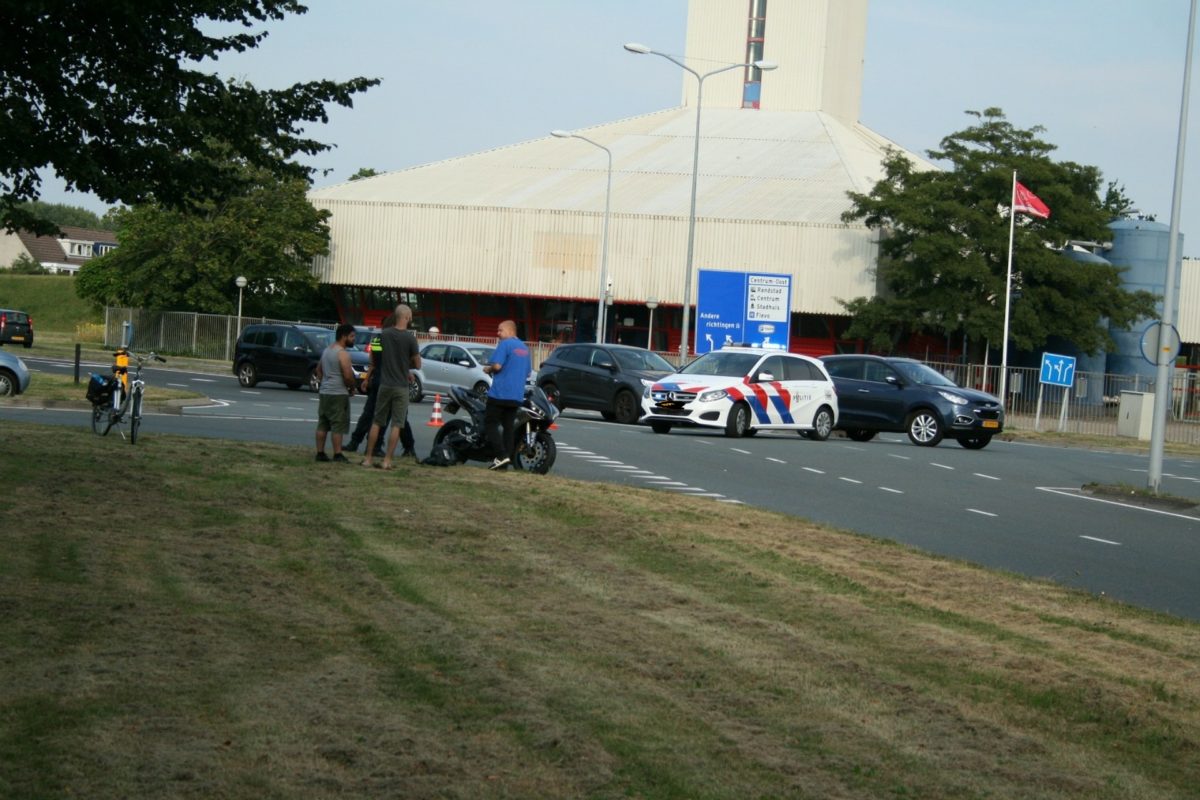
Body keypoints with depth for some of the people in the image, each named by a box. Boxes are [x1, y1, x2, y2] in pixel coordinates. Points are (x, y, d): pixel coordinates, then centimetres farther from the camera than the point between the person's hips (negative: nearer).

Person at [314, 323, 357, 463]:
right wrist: (352, 388, -4)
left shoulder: (327, 350, 14)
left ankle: (320, 453, 12)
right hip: (338, 394, -9)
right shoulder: (342, 353, -15)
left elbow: (319, 369, 23)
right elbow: (348, 375, -20)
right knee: (338, 426, -5)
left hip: (324, 392, 9)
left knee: (322, 425, 10)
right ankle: (337, 455, -6)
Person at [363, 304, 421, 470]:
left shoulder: (384, 334, 0)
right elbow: (417, 365, -5)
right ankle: (387, 460, -2)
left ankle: (369, 458, 11)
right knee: (396, 425, 1)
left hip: (384, 384, 4)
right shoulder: (410, 338, -12)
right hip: (401, 386, -3)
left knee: (377, 422, 11)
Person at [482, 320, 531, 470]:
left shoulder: (505, 344, -9)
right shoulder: (524, 348, 16)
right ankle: (508, 459, 6)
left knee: (491, 423, -3)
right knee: (508, 426, 10)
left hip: (500, 393, -8)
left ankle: (501, 455, -16)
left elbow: (497, 365, -18)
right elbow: (527, 371, 21)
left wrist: (488, 369, 1)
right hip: (517, 395, 8)